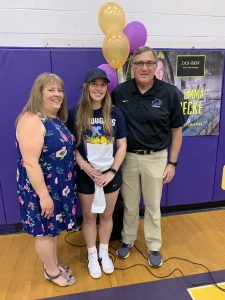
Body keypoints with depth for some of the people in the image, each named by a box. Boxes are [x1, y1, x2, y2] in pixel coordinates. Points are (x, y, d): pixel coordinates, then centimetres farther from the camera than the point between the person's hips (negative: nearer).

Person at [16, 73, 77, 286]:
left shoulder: (57, 120, 7)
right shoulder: (31, 120, -22)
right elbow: (30, 163, -26)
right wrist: (44, 195, -24)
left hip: (57, 186, 9)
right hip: (42, 188, -9)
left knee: (52, 228, 23)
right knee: (45, 231, 12)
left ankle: (52, 263, 44)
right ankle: (52, 271, 34)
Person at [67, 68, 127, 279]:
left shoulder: (115, 113, -3)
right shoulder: (74, 114, -6)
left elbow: (122, 146, -2)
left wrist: (112, 172, -10)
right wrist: (83, 165, -16)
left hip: (111, 174, 1)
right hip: (86, 175, -1)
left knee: (106, 215, 17)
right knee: (89, 217, 15)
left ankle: (104, 253, 41)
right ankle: (92, 256, 38)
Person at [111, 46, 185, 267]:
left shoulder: (169, 93, -8)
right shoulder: (119, 92, -6)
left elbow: (176, 129, -1)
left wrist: (172, 162, -2)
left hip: (155, 158, -1)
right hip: (127, 157, 1)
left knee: (153, 205, 15)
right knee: (129, 204, 17)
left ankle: (154, 246, 37)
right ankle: (127, 239, 41)